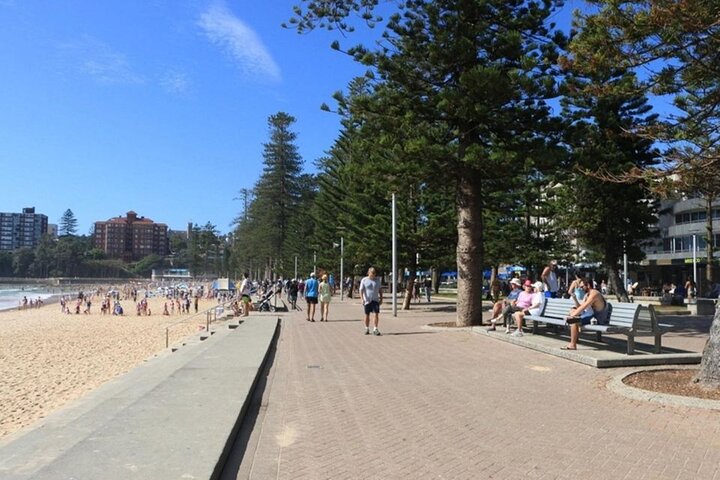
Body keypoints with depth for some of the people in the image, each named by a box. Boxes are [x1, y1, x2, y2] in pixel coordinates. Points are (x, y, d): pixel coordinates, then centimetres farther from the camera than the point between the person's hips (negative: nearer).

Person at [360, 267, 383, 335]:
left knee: (376, 314, -9)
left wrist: (381, 298, 6)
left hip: (375, 300, 2)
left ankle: (375, 330, -5)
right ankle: (367, 329, 21)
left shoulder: (377, 280, 7)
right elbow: (361, 290, -6)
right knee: (367, 315, 7)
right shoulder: (364, 280, -3)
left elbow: (380, 290, 13)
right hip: (367, 301, -2)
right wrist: (362, 299, -17)